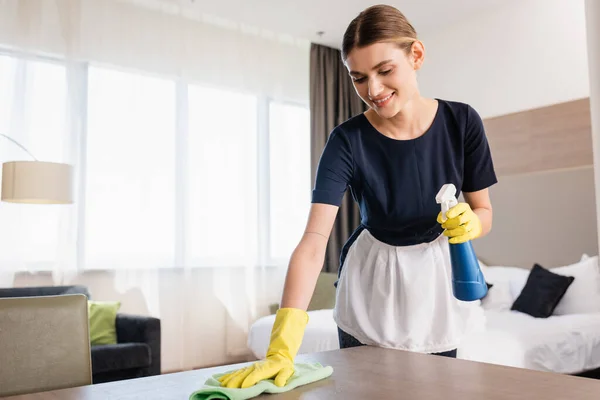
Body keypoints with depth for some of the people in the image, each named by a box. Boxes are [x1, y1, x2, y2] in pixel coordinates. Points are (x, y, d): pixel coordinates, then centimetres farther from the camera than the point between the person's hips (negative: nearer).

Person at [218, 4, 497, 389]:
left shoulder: (461, 122, -15)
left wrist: (471, 223, -28)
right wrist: (283, 347, -41)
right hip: (372, 282, -1)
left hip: (437, 279, 2)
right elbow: (313, 242, -32)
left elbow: (485, 212, -2)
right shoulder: (347, 141, -22)